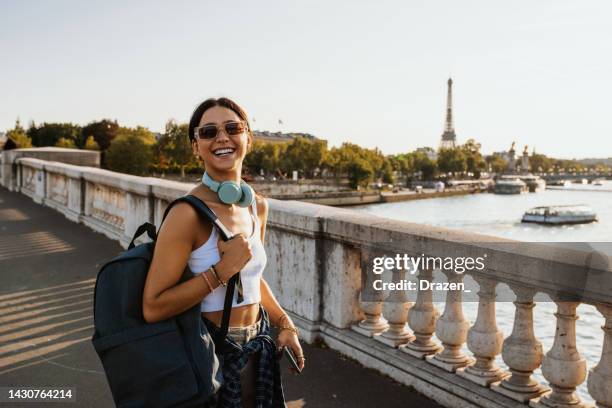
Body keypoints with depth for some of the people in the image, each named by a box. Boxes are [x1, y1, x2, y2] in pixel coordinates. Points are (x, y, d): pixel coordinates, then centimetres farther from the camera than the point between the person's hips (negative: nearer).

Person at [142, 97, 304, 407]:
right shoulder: (188, 213, -22)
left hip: (258, 347, 6)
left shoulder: (258, 207, 0)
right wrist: (222, 270, -26)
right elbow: (152, 308, -23)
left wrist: (284, 324, 7)